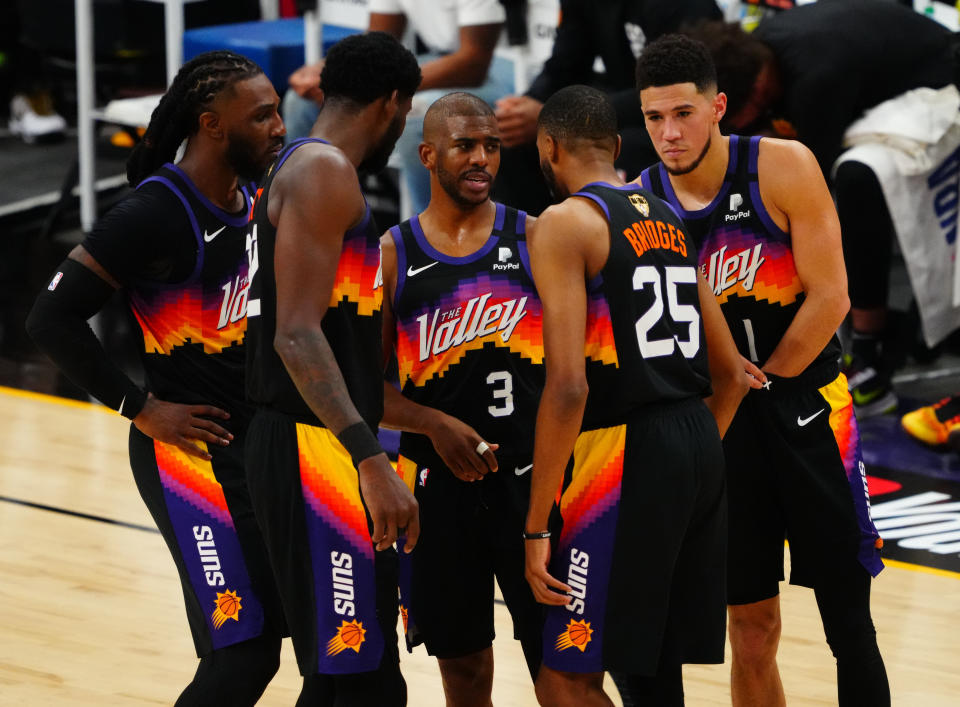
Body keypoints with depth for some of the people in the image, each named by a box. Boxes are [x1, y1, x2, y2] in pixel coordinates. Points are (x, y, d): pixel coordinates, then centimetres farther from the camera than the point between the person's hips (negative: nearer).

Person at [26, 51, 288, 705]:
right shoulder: (157, 211, -18)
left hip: (257, 446, 9)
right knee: (247, 650, -10)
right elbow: (52, 317, -19)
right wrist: (141, 409, -16)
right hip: (192, 452, -9)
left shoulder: (249, 201, 8)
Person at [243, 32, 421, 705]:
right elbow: (297, 335, -22)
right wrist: (370, 460, -29)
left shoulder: (298, 168, 19)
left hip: (302, 445, 11)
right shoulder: (324, 172, -12)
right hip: (318, 450, -11)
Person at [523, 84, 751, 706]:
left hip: (623, 448, -8)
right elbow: (732, 374, 19)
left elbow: (568, 386, -17)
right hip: (699, 445, 8)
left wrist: (537, 528, -14)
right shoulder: (668, 220, 16)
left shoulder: (566, 223, -8)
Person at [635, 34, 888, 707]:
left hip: (806, 405, -2)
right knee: (752, 628, 6)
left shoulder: (784, 168, -12)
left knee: (849, 619, 0)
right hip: (720, 423, 2)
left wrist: (756, 385, -8)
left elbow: (829, 298, -12)